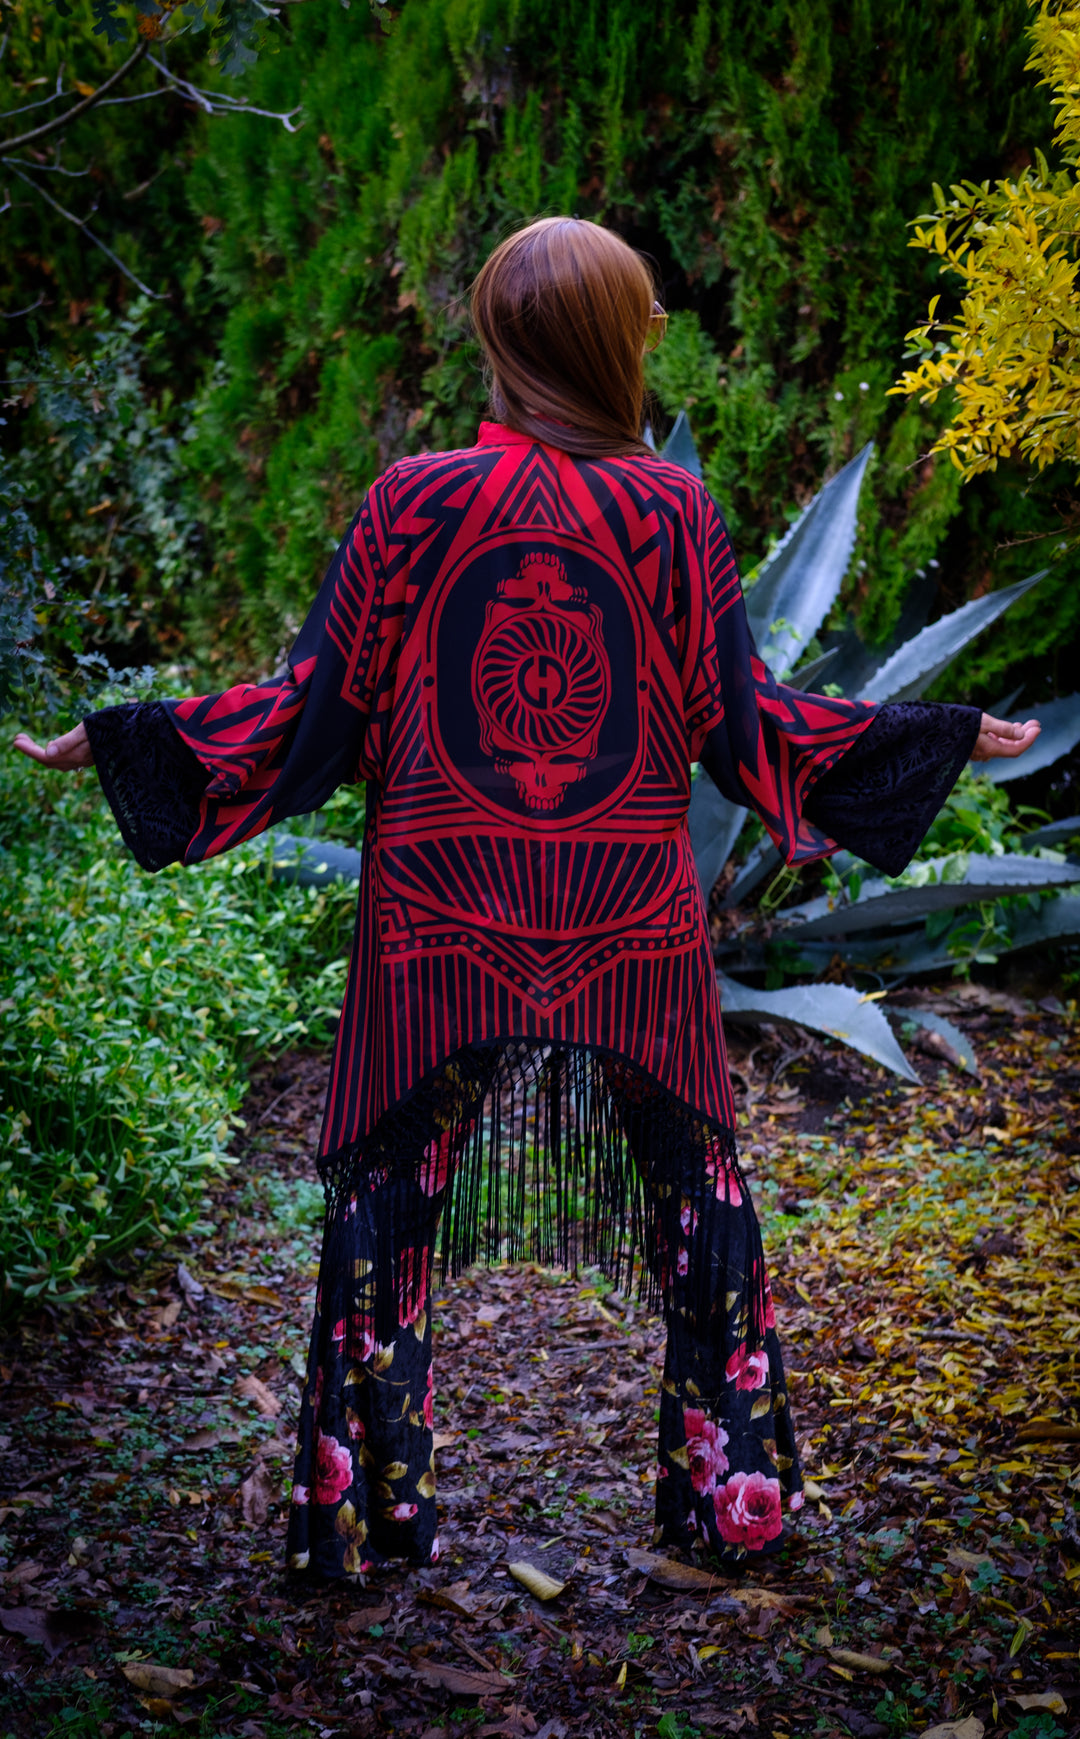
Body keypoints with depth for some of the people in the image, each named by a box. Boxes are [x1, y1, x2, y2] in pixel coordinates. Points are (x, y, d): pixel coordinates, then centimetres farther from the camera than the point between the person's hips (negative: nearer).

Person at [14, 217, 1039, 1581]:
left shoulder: (412, 501, -6)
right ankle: (731, 1495, 25)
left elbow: (319, 711, -5)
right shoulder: (674, 512, -6)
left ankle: (363, 1507, 19)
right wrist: (950, 737, 8)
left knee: (382, 1199, 14)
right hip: (635, 933, 1)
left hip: (439, 928, 0)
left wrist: (116, 739, 5)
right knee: (698, 1187, 18)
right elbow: (739, 725, -3)